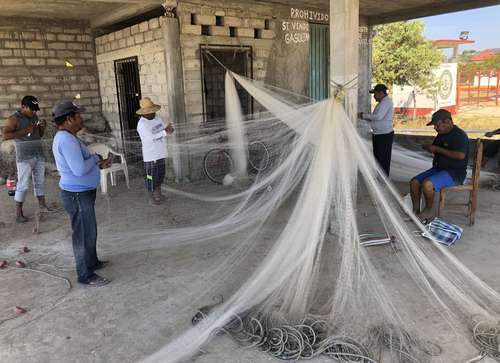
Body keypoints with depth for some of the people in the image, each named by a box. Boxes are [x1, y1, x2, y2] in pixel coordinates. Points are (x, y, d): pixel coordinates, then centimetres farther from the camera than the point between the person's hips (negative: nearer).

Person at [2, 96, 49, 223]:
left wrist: (43, 127, -2)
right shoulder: (14, 119, -8)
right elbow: (5, 135, -18)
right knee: (23, 185, -4)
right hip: (24, 158, -6)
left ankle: (42, 206, 21)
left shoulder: (34, 117, 11)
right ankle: (18, 213, 3)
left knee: (40, 182, 12)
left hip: (39, 155, 6)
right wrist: (25, 130, -24)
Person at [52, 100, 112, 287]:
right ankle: (86, 275, 15)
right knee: (84, 234, 1)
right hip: (78, 195, -11)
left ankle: (92, 262, 40)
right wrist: (95, 158, -12)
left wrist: (99, 165, 6)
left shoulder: (66, 137, 11)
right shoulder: (66, 140, -23)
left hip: (81, 193, 11)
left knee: (89, 231, 23)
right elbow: (79, 169, -30)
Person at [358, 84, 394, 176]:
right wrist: (364, 117, 5)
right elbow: (375, 119, 20)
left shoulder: (387, 101, -14)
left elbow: (379, 117, -25)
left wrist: (364, 115, -14)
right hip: (377, 134, 10)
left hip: (385, 135, -10)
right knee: (377, 159, 17)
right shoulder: (382, 102, 16)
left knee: (383, 160, -3)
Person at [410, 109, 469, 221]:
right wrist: (428, 147, 2)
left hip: (455, 173, -9)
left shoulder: (459, 135, -15)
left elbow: (460, 155, -29)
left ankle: (428, 211, -8)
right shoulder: (441, 135, 13)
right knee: (414, 182, -7)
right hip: (438, 169, 9)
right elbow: (434, 148, 28)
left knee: (427, 184, -30)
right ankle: (416, 212, 0)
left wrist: (438, 149, -22)